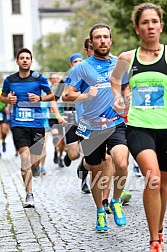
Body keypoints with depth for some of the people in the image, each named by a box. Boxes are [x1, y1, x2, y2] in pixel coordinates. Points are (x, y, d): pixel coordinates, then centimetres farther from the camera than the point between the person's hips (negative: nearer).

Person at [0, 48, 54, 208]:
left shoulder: (39, 78, 1)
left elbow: (51, 96, 11)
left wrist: (39, 98, -8)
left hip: (37, 124, 0)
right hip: (18, 124, 0)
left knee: (34, 161, 2)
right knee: (25, 157, -15)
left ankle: (35, 165, 43)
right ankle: (29, 195, -6)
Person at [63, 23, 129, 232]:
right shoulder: (83, 67, -1)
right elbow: (67, 95, -3)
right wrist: (86, 95, -20)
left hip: (116, 124, 1)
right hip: (92, 128, -1)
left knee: (121, 165, -22)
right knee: (96, 172, 10)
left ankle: (116, 202, 5)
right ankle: (100, 212, 31)